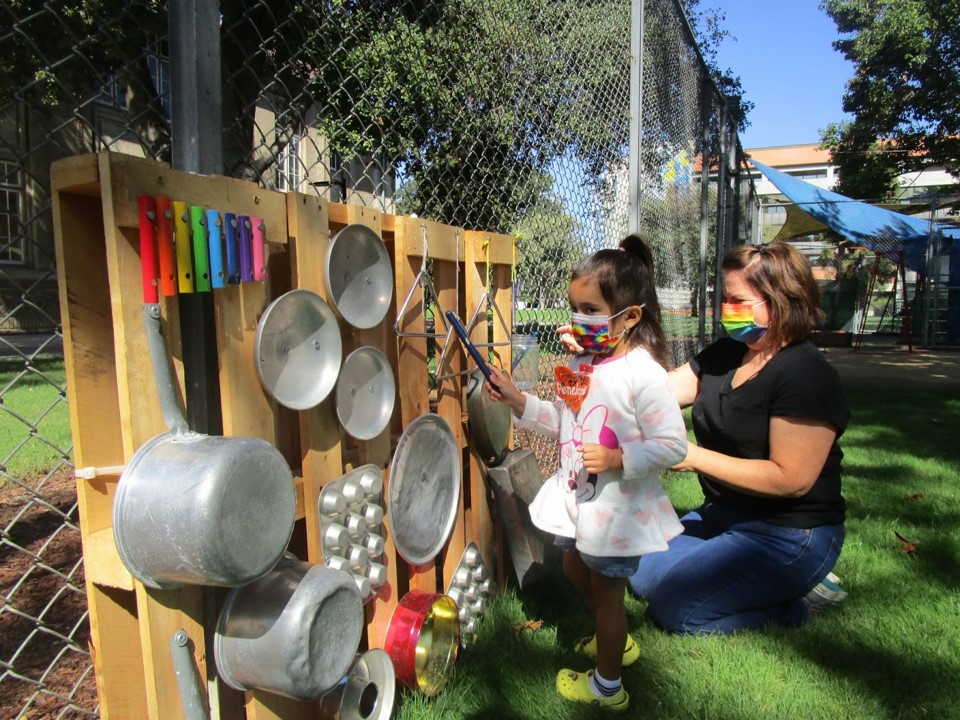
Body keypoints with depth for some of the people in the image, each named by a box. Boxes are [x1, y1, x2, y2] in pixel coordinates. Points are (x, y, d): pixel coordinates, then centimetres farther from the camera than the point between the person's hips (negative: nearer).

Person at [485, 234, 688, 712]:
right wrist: (518, 401, -1)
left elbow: (672, 446, -24)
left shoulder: (643, 374, -25)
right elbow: (565, 421, 8)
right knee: (576, 570, 27)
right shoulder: (582, 364, 0)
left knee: (606, 591, 11)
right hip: (576, 496, 8)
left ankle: (607, 686, 36)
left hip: (617, 508, -8)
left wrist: (617, 459, -32)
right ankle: (616, 640, 54)